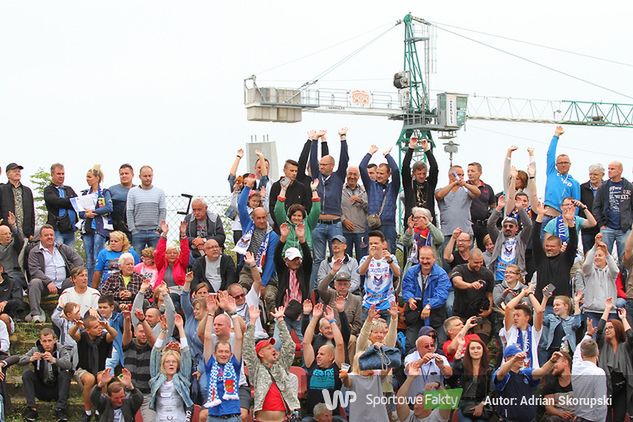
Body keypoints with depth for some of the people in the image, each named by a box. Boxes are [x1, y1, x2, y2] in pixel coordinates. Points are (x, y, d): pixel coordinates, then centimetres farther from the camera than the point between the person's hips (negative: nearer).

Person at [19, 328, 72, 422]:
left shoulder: (61, 350, -7)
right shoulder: (36, 350, -1)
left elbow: (68, 364, -28)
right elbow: (21, 360, -16)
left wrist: (54, 360, -47)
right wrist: (31, 359, -38)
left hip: (57, 389, -2)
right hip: (41, 389, 2)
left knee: (64, 374, -27)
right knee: (27, 374, -19)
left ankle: (61, 409, -29)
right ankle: (31, 408, -23)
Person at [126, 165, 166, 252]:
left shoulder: (160, 192, 8)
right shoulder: (132, 192, 5)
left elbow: (163, 212, 5)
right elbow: (129, 212, 2)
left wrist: (159, 228, -4)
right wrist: (132, 229, -5)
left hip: (154, 232, 1)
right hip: (138, 232, -1)